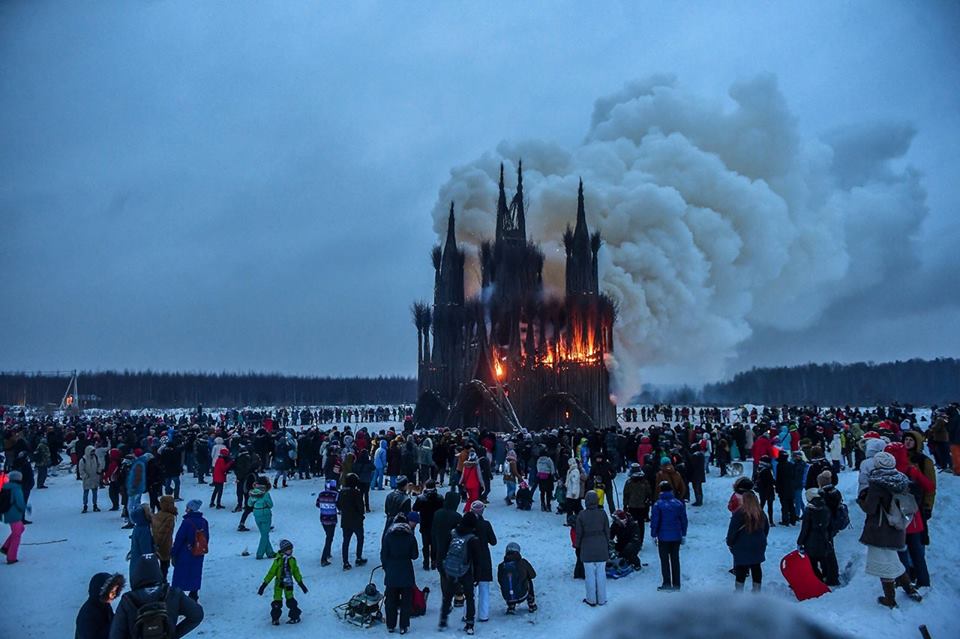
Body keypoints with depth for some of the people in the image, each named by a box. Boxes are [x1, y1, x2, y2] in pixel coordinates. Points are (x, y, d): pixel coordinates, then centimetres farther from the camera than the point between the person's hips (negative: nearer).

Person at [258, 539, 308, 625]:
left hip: (288, 583, 2)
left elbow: (296, 572, 11)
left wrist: (301, 583, 14)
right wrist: (264, 584, -10)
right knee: (277, 601, 0)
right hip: (279, 582, -2)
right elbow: (271, 572, -9)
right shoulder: (278, 560, -13)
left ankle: (295, 616, 16)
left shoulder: (292, 560, -2)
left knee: (290, 600, 2)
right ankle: (275, 618, 18)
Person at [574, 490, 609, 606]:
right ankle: (601, 599, 19)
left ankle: (591, 599, 16)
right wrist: (607, 544, 13)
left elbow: (579, 533, -5)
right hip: (601, 547, 2)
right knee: (601, 573, 11)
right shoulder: (602, 513, -7)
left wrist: (578, 546, 9)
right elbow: (607, 530, 0)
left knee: (590, 574, 8)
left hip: (587, 548, -1)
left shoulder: (581, 515, -11)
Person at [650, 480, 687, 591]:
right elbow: (684, 520, 5)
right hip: (676, 537, 3)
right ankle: (676, 584, 15)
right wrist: (683, 535, 14)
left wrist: (653, 535, 0)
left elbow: (654, 521, -10)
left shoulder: (658, 504, -12)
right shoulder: (679, 503, -1)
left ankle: (667, 584, 6)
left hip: (663, 537, -3)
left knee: (665, 561, 5)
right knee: (675, 560, 12)